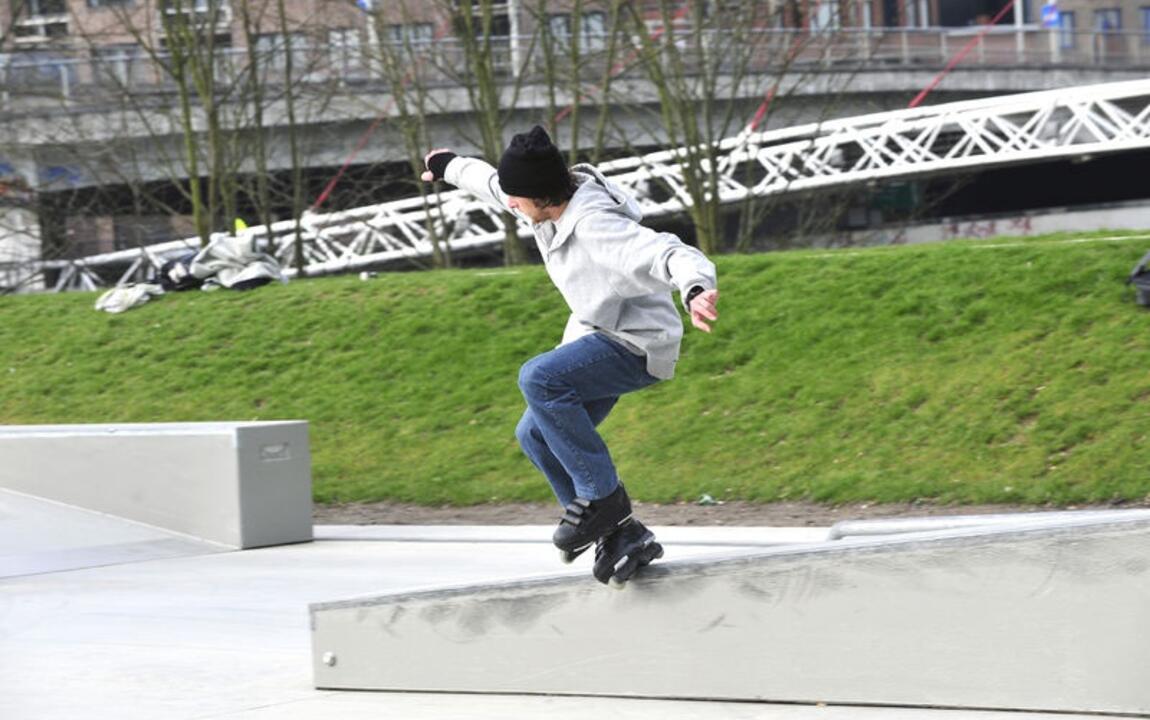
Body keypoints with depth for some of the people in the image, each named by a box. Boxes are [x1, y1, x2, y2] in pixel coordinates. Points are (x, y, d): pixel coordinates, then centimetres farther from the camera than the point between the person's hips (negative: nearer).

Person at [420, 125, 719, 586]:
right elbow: (492, 183, 19)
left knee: (538, 378, -31)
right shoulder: (550, 201, -3)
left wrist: (696, 288, -69)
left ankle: (602, 496, -19)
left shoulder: (597, 228, -31)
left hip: (637, 347, -10)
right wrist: (450, 167, 39)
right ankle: (620, 535, 8)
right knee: (535, 435, 9)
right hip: (599, 336, 11)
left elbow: (665, 252, -47)